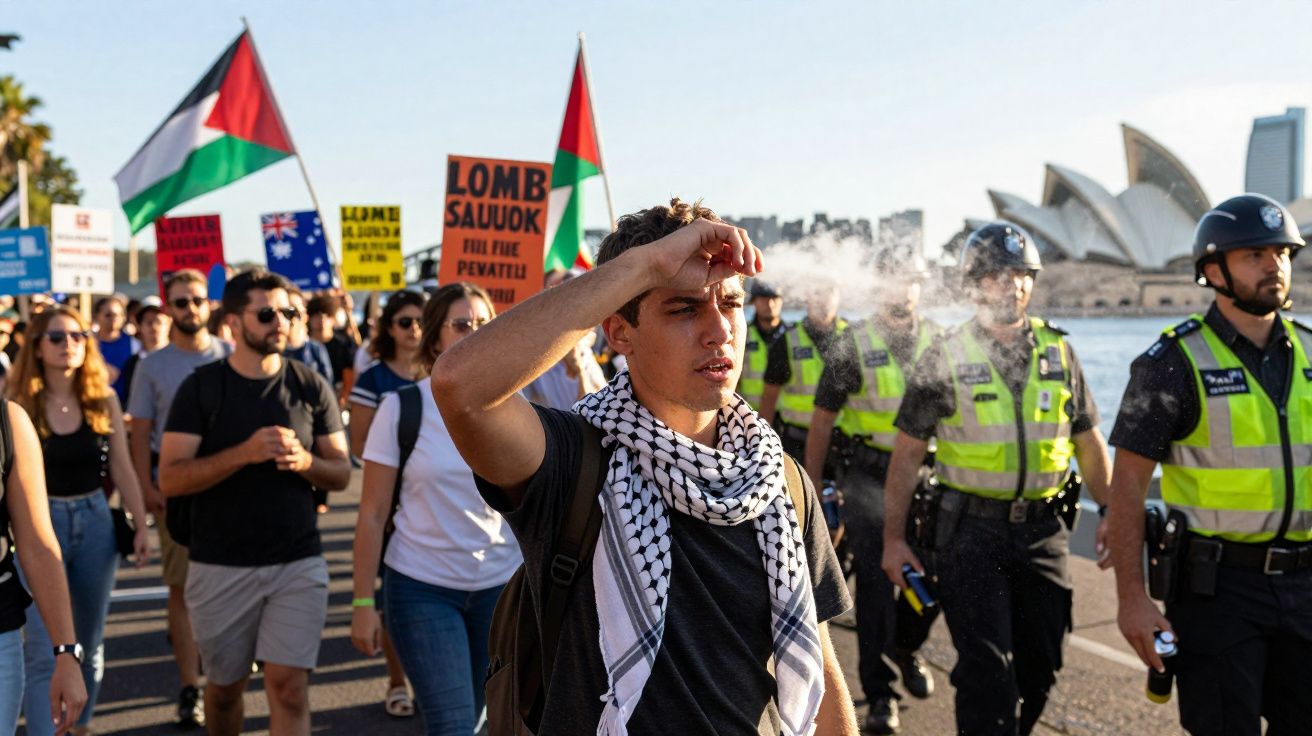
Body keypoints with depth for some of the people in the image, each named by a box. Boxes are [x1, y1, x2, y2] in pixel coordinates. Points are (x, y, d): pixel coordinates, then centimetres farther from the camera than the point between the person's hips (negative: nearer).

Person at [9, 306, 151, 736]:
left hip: (95, 520, 3)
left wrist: (141, 526, 2)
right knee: (44, 649, -7)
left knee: (90, 640, 15)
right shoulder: (20, 403, -7)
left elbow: (122, 468, 4)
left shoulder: (103, 399, 1)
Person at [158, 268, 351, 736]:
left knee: (289, 688, -9)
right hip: (220, 567, 0)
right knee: (224, 687, 15)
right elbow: (170, 479, -9)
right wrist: (245, 453, -22)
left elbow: (341, 473, 6)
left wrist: (304, 461, -16)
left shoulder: (311, 387, 3)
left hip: (298, 562, 0)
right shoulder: (200, 387, -2)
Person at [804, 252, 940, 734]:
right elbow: (822, 421, 0)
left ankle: (904, 648, 35)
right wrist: (812, 488, -1)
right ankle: (880, 694, 5)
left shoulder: (938, 341, 5)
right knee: (875, 580, -5)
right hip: (868, 474, -3)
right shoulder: (854, 345, -4)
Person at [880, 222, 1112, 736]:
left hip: (1043, 529, 4)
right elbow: (908, 452, -2)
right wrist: (893, 537, -5)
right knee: (986, 669, -6)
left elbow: (1087, 441, 14)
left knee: (1040, 664, 12)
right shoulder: (945, 357, -4)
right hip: (971, 530, -4)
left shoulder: (1058, 351, 6)